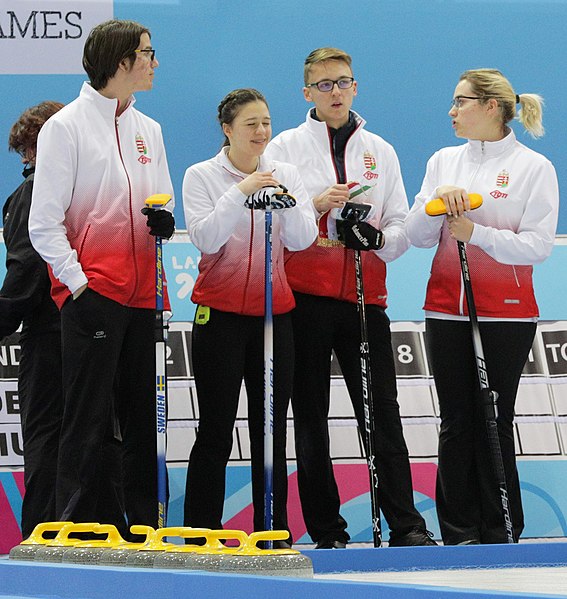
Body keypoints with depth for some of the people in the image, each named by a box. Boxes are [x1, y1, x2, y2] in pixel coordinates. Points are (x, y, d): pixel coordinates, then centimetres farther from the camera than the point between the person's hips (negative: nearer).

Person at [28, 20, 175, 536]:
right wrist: (78, 283, -15)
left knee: (145, 422, 7)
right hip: (93, 294, -6)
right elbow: (44, 223, -7)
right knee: (90, 425, -5)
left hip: (143, 295, 6)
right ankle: (84, 530, -3)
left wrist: (164, 221, -1)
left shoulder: (148, 130, 17)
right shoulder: (66, 126, -4)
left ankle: (145, 528, 12)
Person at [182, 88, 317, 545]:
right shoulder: (202, 176, -1)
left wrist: (287, 200, -20)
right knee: (216, 433, -3)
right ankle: (201, 533, 2)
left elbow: (303, 240, -2)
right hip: (221, 314, -3)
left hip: (274, 314, 3)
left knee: (272, 431, 5)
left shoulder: (286, 174, 7)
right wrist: (240, 193, -23)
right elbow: (204, 237, -13)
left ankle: (273, 532, 11)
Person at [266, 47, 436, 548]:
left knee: (383, 413, -4)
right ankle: (327, 533, 5)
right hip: (305, 297, -1)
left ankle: (406, 526, -3)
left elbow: (402, 226, 12)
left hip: (365, 298, 1)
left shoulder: (380, 151, 14)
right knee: (311, 417, 1)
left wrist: (378, 237, -9)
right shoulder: (287, 146, 6)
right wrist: (315, 206, -14)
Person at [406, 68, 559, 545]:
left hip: (506, 314, -4)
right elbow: (418, 237, 7)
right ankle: (459, 535, 8)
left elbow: (538, 245, -10)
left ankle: (499, 536, 5)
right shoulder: (444, 161, 11)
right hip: (447, 309, 4)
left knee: (494, 422, -3)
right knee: (456, 422, 3)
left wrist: (476, 234, -19)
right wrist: (438, 202, -12)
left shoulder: (534, 167, -2)